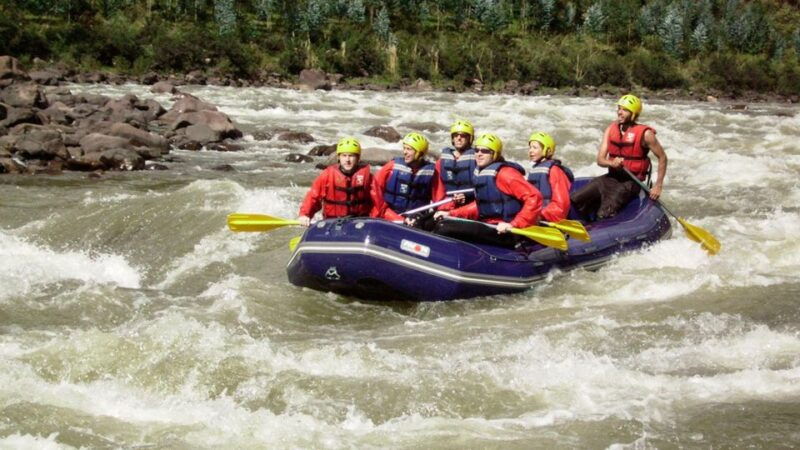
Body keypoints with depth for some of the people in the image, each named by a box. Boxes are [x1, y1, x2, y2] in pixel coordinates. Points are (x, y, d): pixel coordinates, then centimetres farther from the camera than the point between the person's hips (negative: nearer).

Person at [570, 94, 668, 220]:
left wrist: (658, 186, -9)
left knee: (604, 215, -24)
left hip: (630, 183, -6)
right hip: (610, 178, 6)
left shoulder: (644, 134, -11)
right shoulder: (611, 129, 3)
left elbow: (662, 158, -3)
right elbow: (600, 160, 0)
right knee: (575, 200, -5)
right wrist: (612, 163, -24)